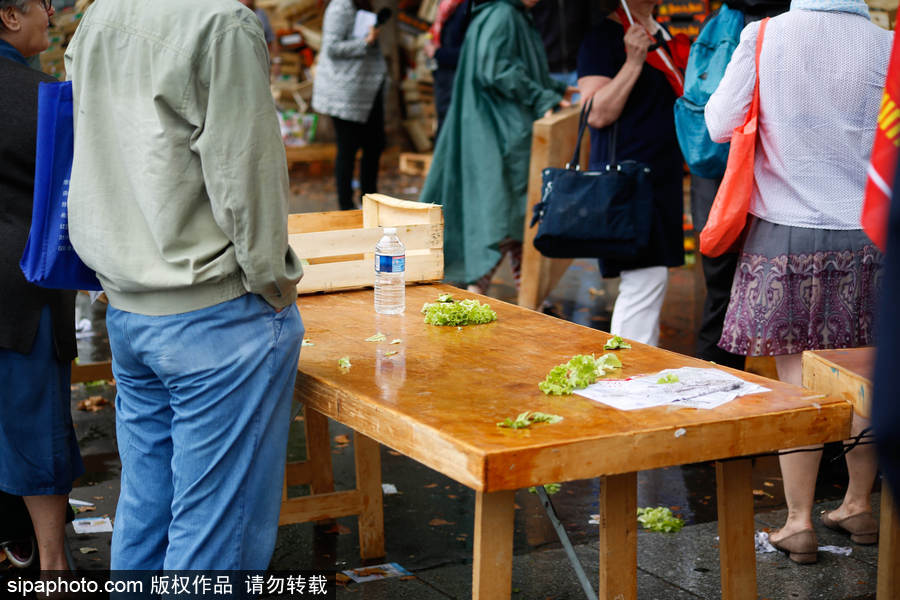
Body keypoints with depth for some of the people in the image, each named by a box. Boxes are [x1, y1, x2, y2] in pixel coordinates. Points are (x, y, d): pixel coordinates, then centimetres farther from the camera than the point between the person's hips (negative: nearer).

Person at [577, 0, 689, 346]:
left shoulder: (661, 35, 17)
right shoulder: (604, 37, -10)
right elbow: (597, 114, -18)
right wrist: (633, 62, -22)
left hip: (664, 174, 9)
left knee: (650, 281, 12)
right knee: (645, 279, -13)